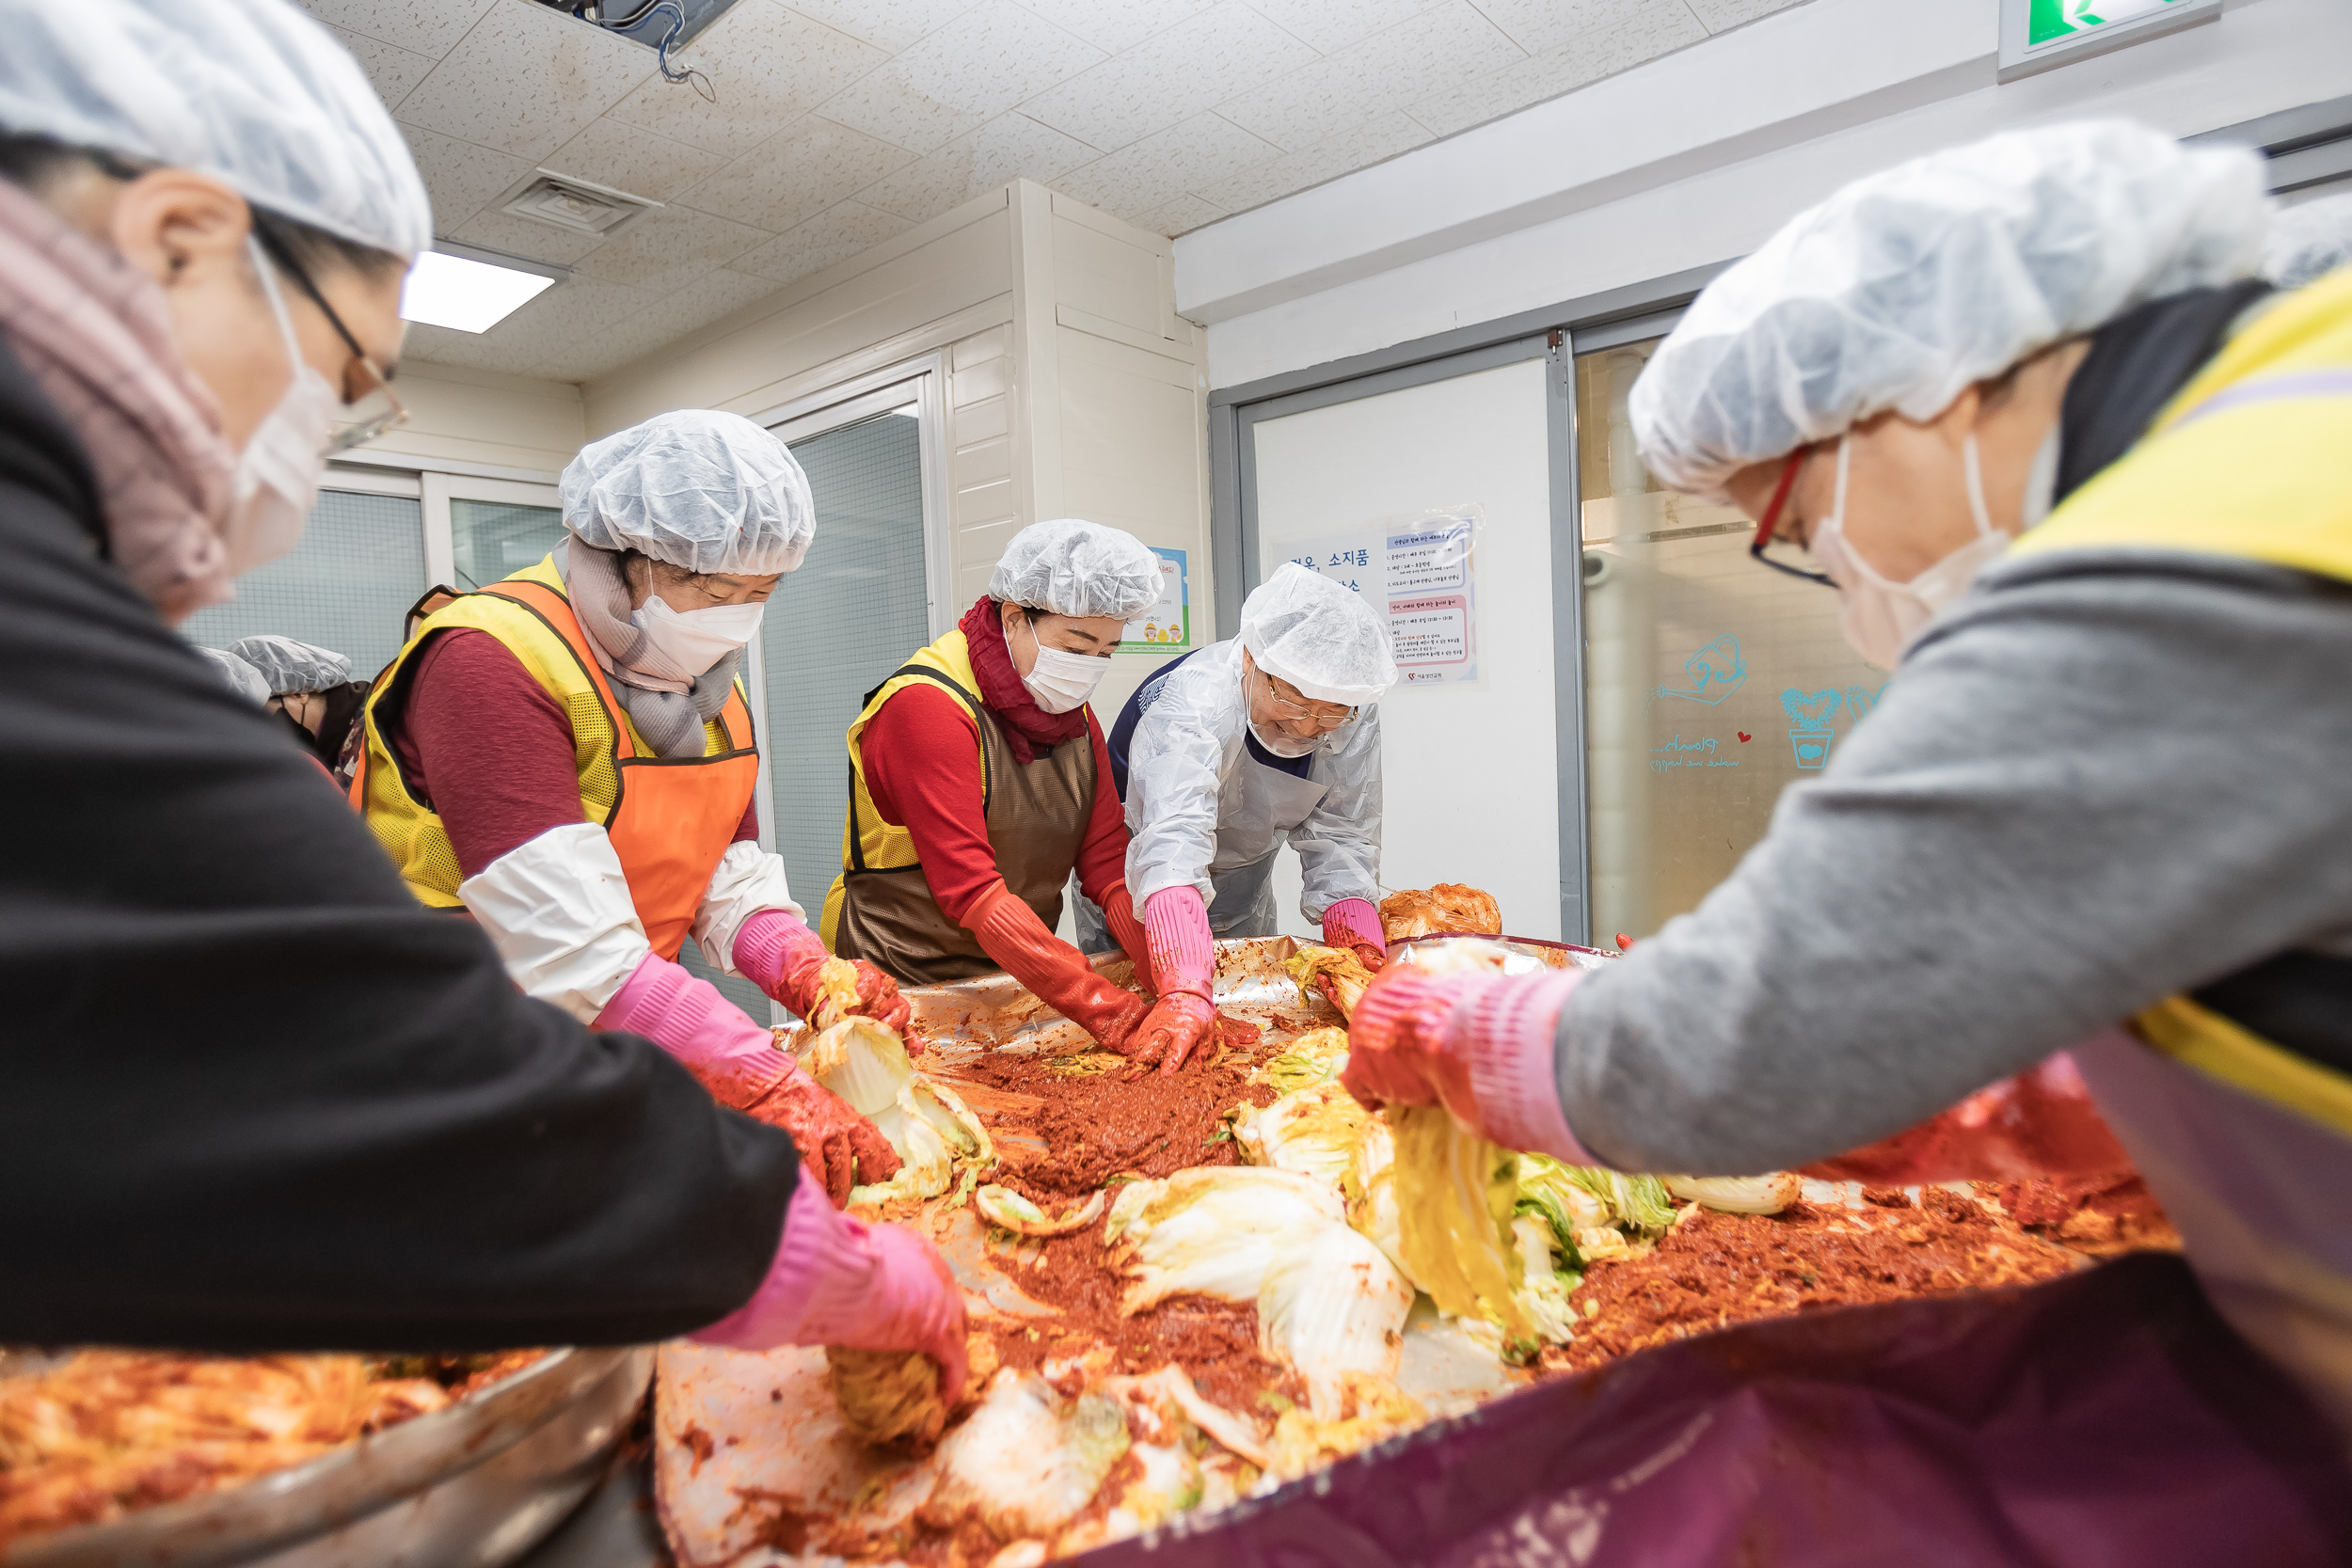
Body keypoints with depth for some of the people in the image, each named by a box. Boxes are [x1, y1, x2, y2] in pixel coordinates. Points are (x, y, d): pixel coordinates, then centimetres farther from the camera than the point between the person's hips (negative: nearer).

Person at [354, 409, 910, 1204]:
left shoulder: (709, 682, 4)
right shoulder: (493, 660, -23)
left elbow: (732, 877, 2)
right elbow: (571, 947, -31)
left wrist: (810, 974, -18)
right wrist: (769, 1086, -36)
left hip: (613, 1059, 6)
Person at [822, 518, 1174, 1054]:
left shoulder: (1074, 714, 3)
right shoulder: (927, 706, -21)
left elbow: (1109, 861, -4)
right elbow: (971, 892, -28)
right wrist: (1109, 1010, -32)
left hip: (1023, 972, 6)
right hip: (905, 984, -6)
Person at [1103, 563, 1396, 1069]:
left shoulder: (1354, 717, -21)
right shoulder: (1193, 702, -39)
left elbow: (1340, 837, -18)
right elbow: (1173, 844, -51)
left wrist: (1361, 950, -34)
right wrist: (1186, 992, -62)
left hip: (1243, 876, 5)